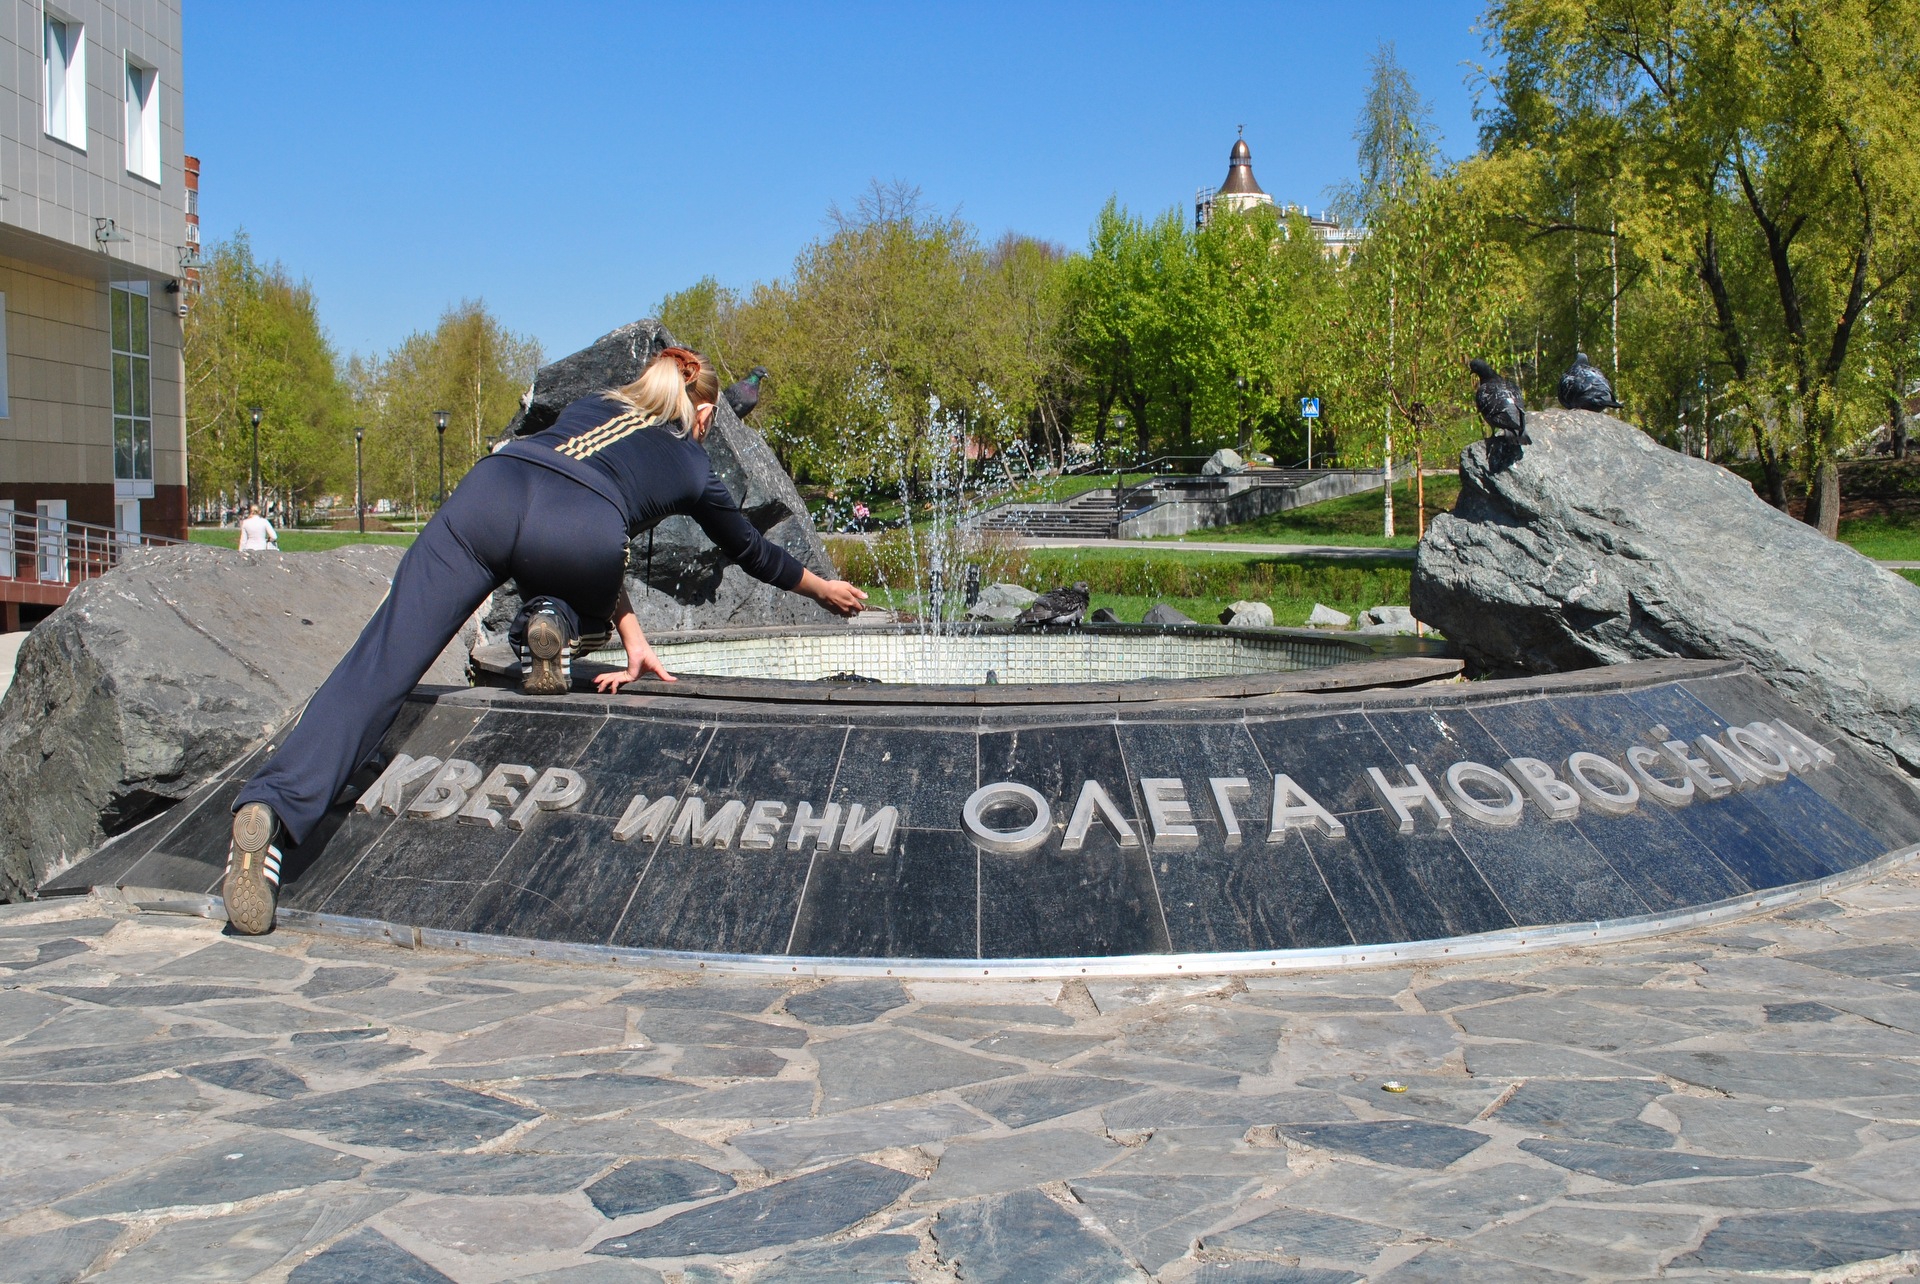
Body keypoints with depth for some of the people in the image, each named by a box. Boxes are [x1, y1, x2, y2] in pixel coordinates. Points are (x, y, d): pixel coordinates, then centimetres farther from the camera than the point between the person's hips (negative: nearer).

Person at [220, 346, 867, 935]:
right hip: (577, 530, -2)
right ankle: (554, 622, 1)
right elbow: (752, 551, 47)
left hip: (488, 491, 3)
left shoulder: (593, 405, 40)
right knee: (578, 590, 36)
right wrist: (825, 588, 66)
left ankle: (270, 809, -27)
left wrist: (634, 639, 38)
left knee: (382, 663, -8)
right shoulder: (691, 463, 33)